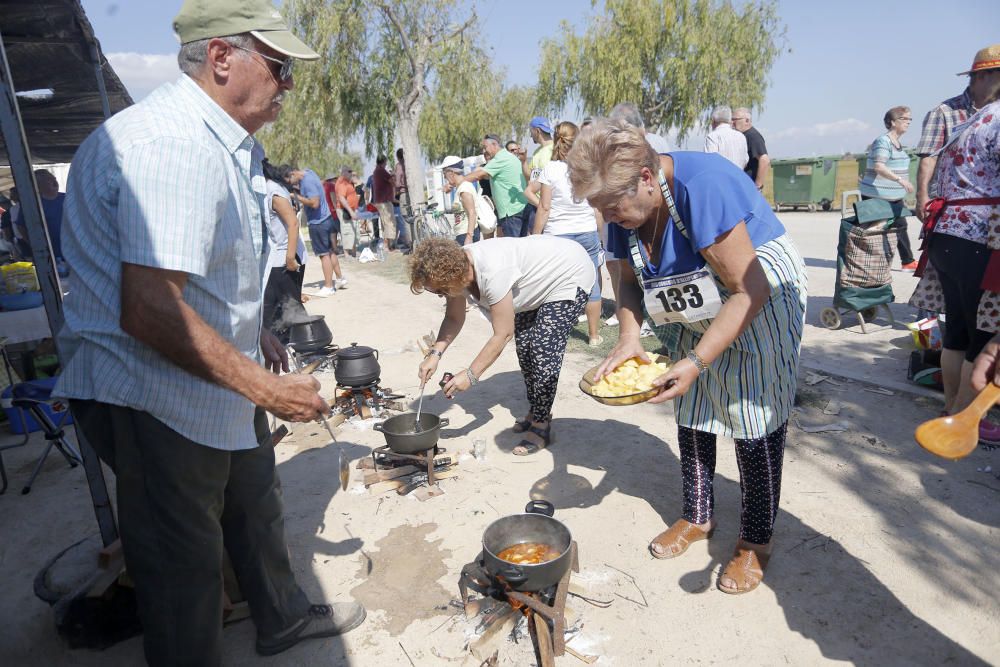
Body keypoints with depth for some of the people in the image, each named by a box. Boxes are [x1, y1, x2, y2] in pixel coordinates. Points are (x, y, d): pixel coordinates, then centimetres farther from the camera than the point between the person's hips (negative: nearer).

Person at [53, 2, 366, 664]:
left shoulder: (227, 142, 9)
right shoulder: (172, 146, -26)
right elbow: (149, 311, -33)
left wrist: (253, 333, 15)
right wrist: (266, 387, -26)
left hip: (216, 380, 11)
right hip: (156, 395, -11)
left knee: (256, 503, 25)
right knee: (184, 562, 6)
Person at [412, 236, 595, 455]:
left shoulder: (492, 273, -40)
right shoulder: (457, 267, -15)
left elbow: (503, 334, -33)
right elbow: (454, 319, -3)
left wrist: (470, 375, -29)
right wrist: (435, 354, -18)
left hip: (570, 274, -9)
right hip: (539, 280, 9)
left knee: (544, 352, -14)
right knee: (524, 347, 10)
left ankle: (541, 426, -1)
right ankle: (535, 412, 26)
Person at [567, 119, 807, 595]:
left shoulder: (702, 186, -32)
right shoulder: (626, 207, -10)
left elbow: (750, 289, -31)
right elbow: (630, 281, 2)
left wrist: (697, 361, -34)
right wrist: (629, 335, -17)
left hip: (760, 302, -7)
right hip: (693, 312, 7)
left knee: (753, 421, -4)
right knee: (690, 412, 11)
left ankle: (756, 541, 15)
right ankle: (697, 517, 30)